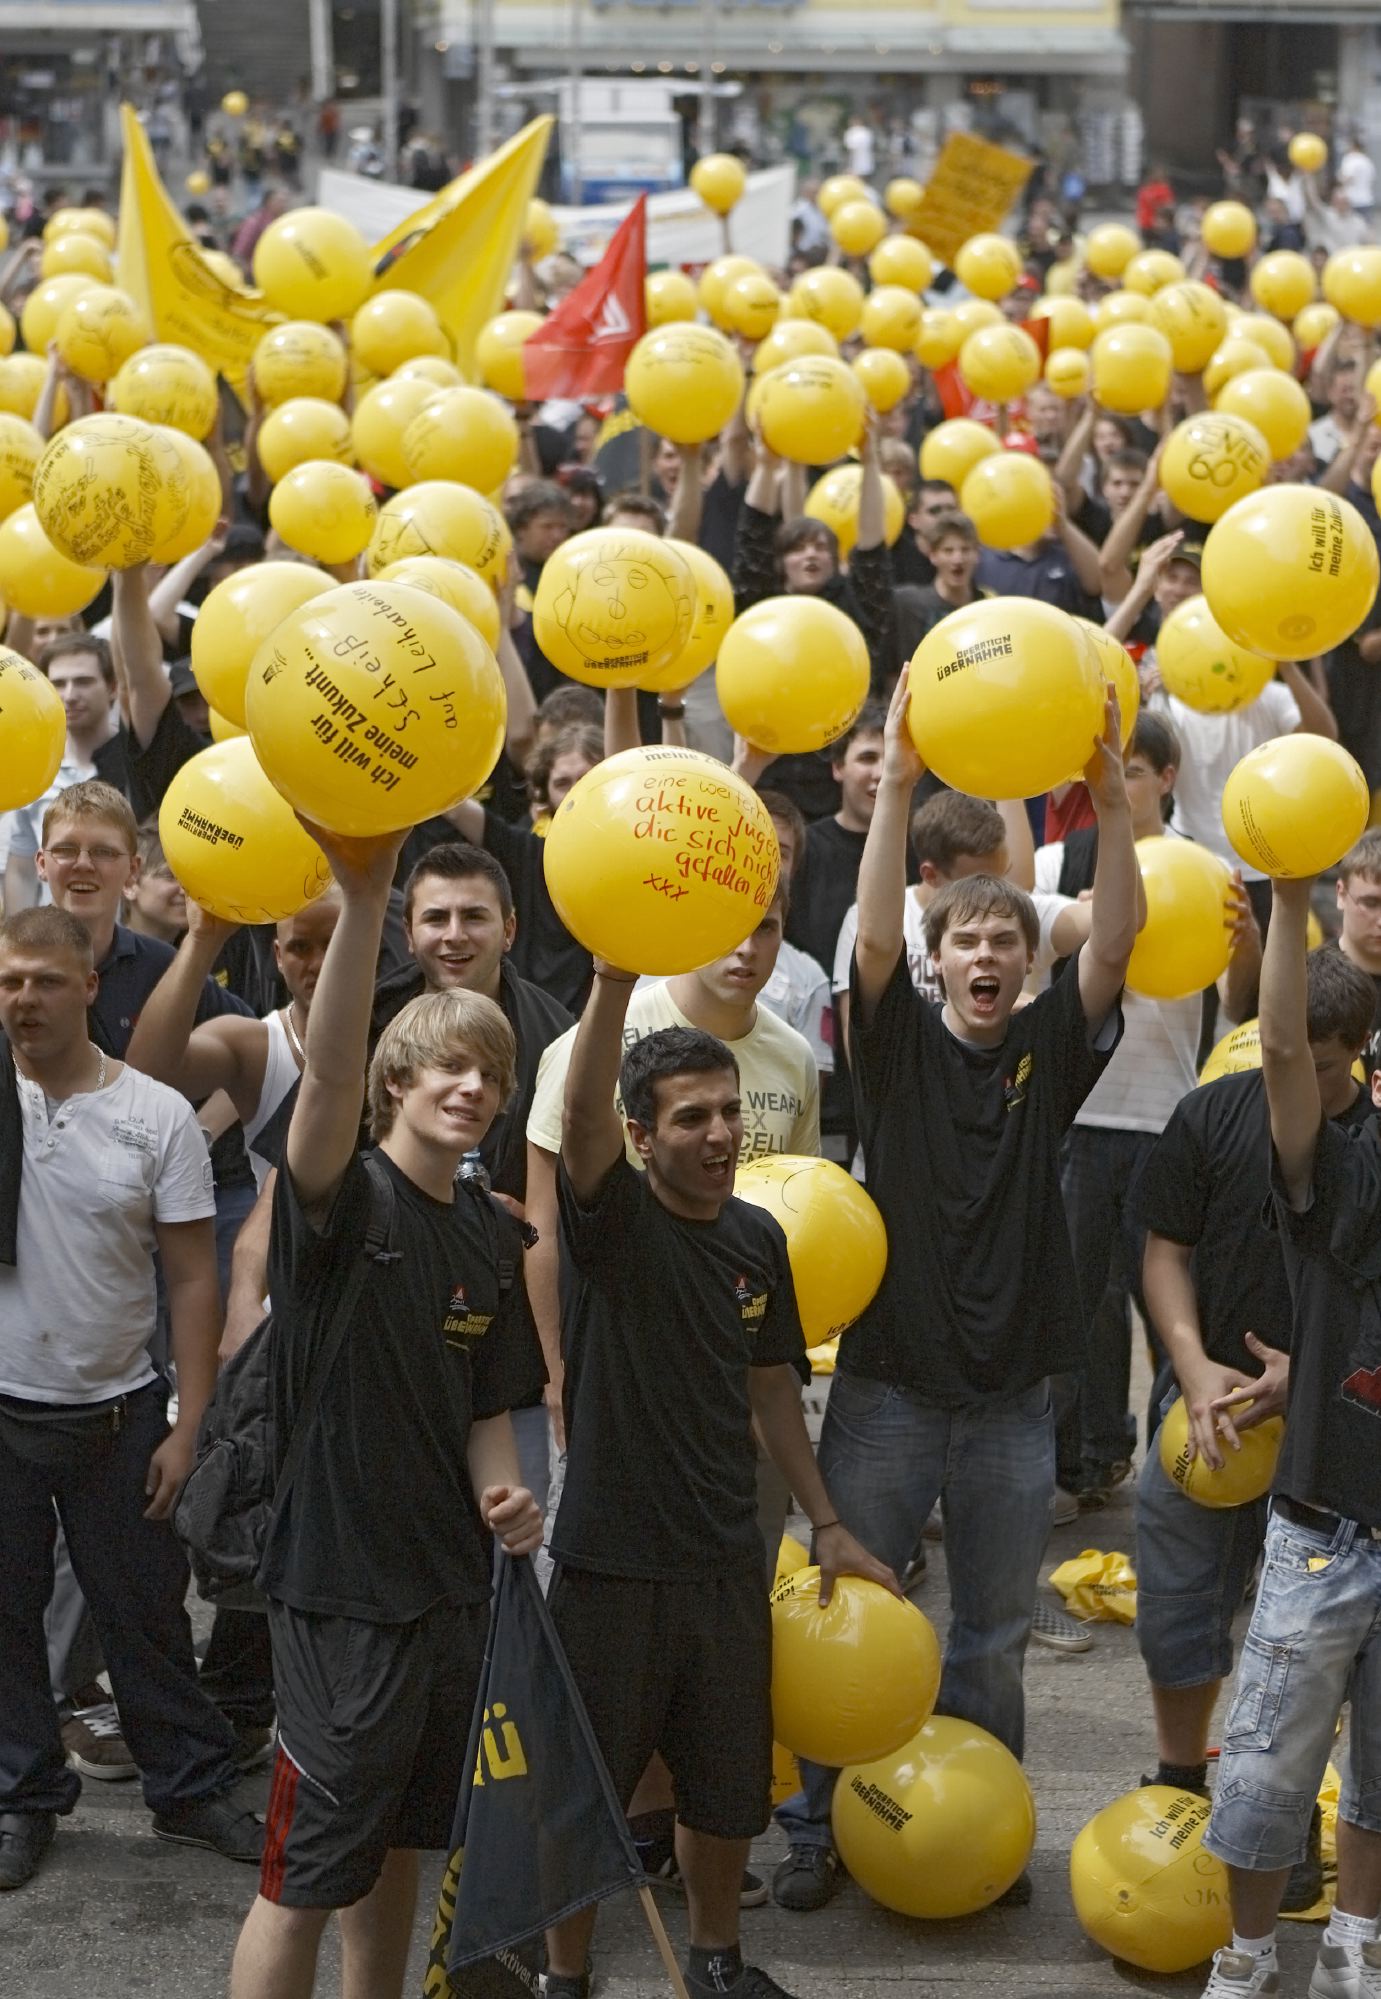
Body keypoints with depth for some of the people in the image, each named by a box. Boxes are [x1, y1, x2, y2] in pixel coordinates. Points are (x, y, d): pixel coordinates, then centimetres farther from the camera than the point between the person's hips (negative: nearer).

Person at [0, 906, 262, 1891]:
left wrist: (190, 1425, -7)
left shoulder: (157, 1115, -6)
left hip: (116, 1410, 0)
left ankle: (192, 1788, 24)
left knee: (146, 1611, 10)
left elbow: (193, 1281, -4)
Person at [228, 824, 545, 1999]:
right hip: (341, 1580, -7)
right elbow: (328, 1077, -35)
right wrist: (366, 900, -48)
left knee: (398, 1840, 19)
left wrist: (503, 1495, -6)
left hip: (452, 1580, 7)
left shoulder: (493, 1238, 7)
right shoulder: (346, 1197, -13)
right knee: (308, 1870, -2)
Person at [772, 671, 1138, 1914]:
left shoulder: (1051, 1052, 2)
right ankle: (820, 1828, 17)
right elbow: (874, 936, -18)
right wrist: (899, 784, -27)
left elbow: (1115, 945, -12)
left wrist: (1111, 800, -25)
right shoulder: (902, 1044, -2)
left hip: (1012, 1393, 2)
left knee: (995, 1635, 12)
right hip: (888, 1381, -2)